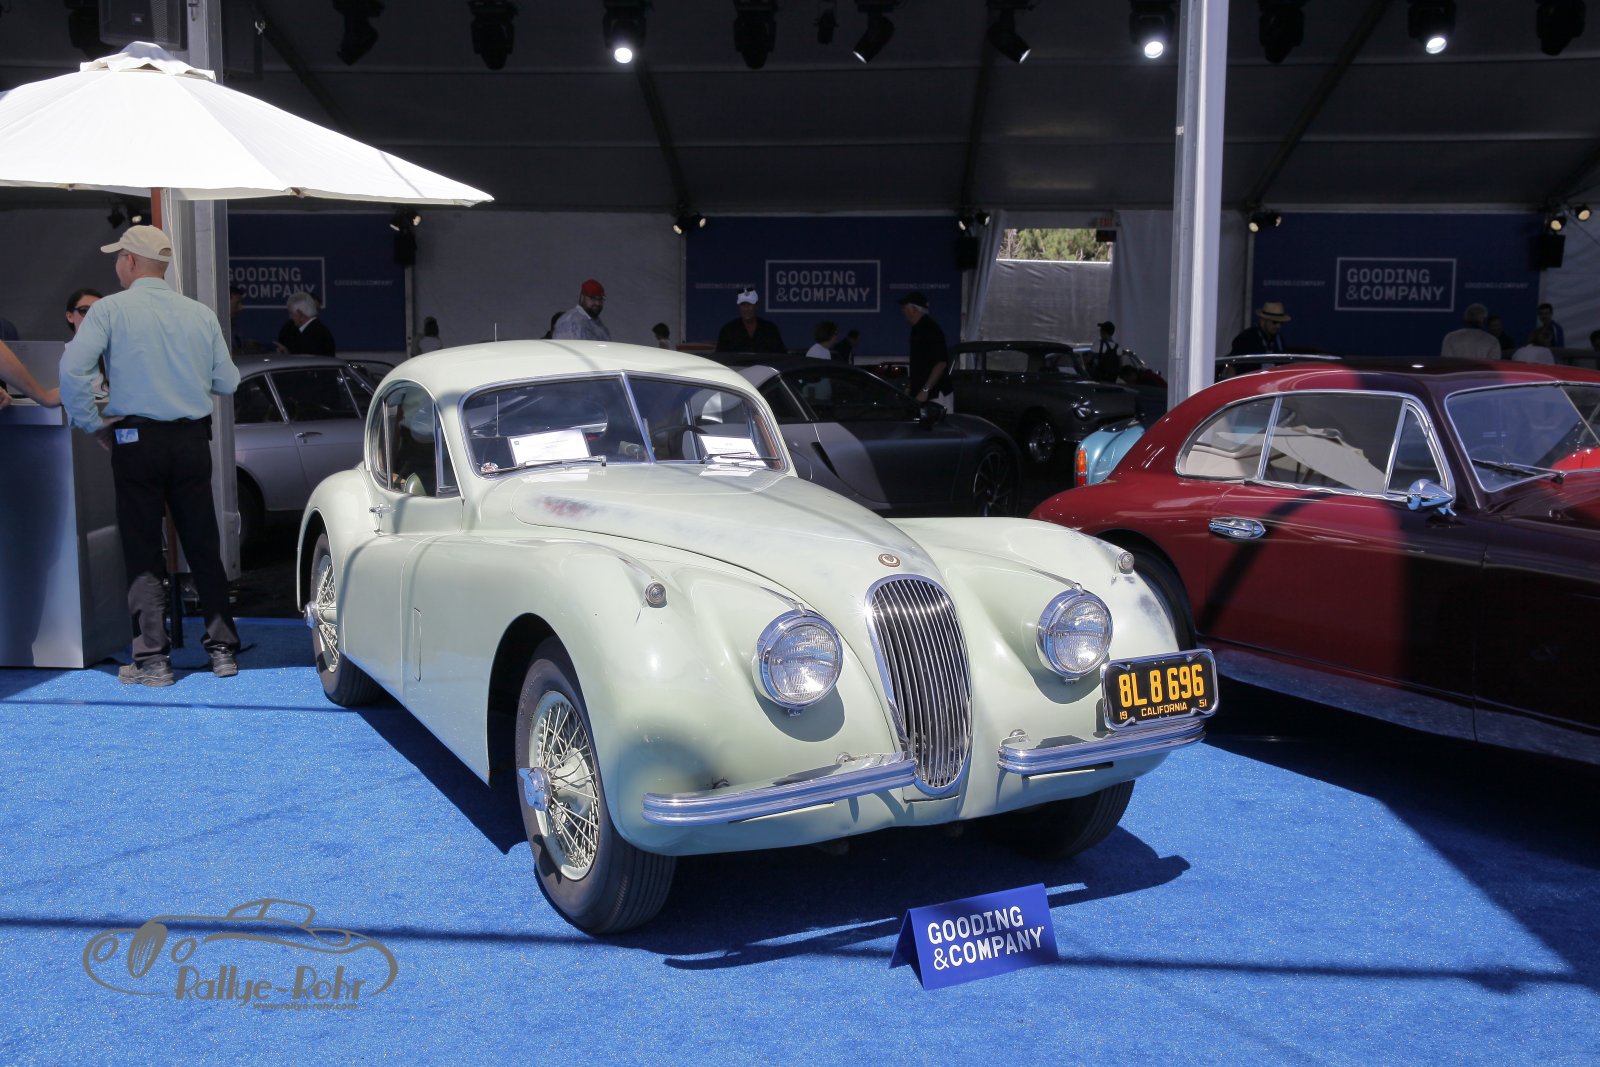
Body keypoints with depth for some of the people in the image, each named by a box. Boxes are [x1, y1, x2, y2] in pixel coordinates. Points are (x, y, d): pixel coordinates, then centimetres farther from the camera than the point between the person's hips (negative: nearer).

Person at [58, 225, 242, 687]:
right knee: (204, 548, 11)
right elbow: (227, 382, 7)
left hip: (136, 441, -3)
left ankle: (152, 659, 4)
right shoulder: (201, 314, 5)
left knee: (142, 553, 4)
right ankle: (223, 648, 14)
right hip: (192, 441, 3)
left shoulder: (110, 309, -5)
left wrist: (92, 424, -3)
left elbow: (74, 368, -15)